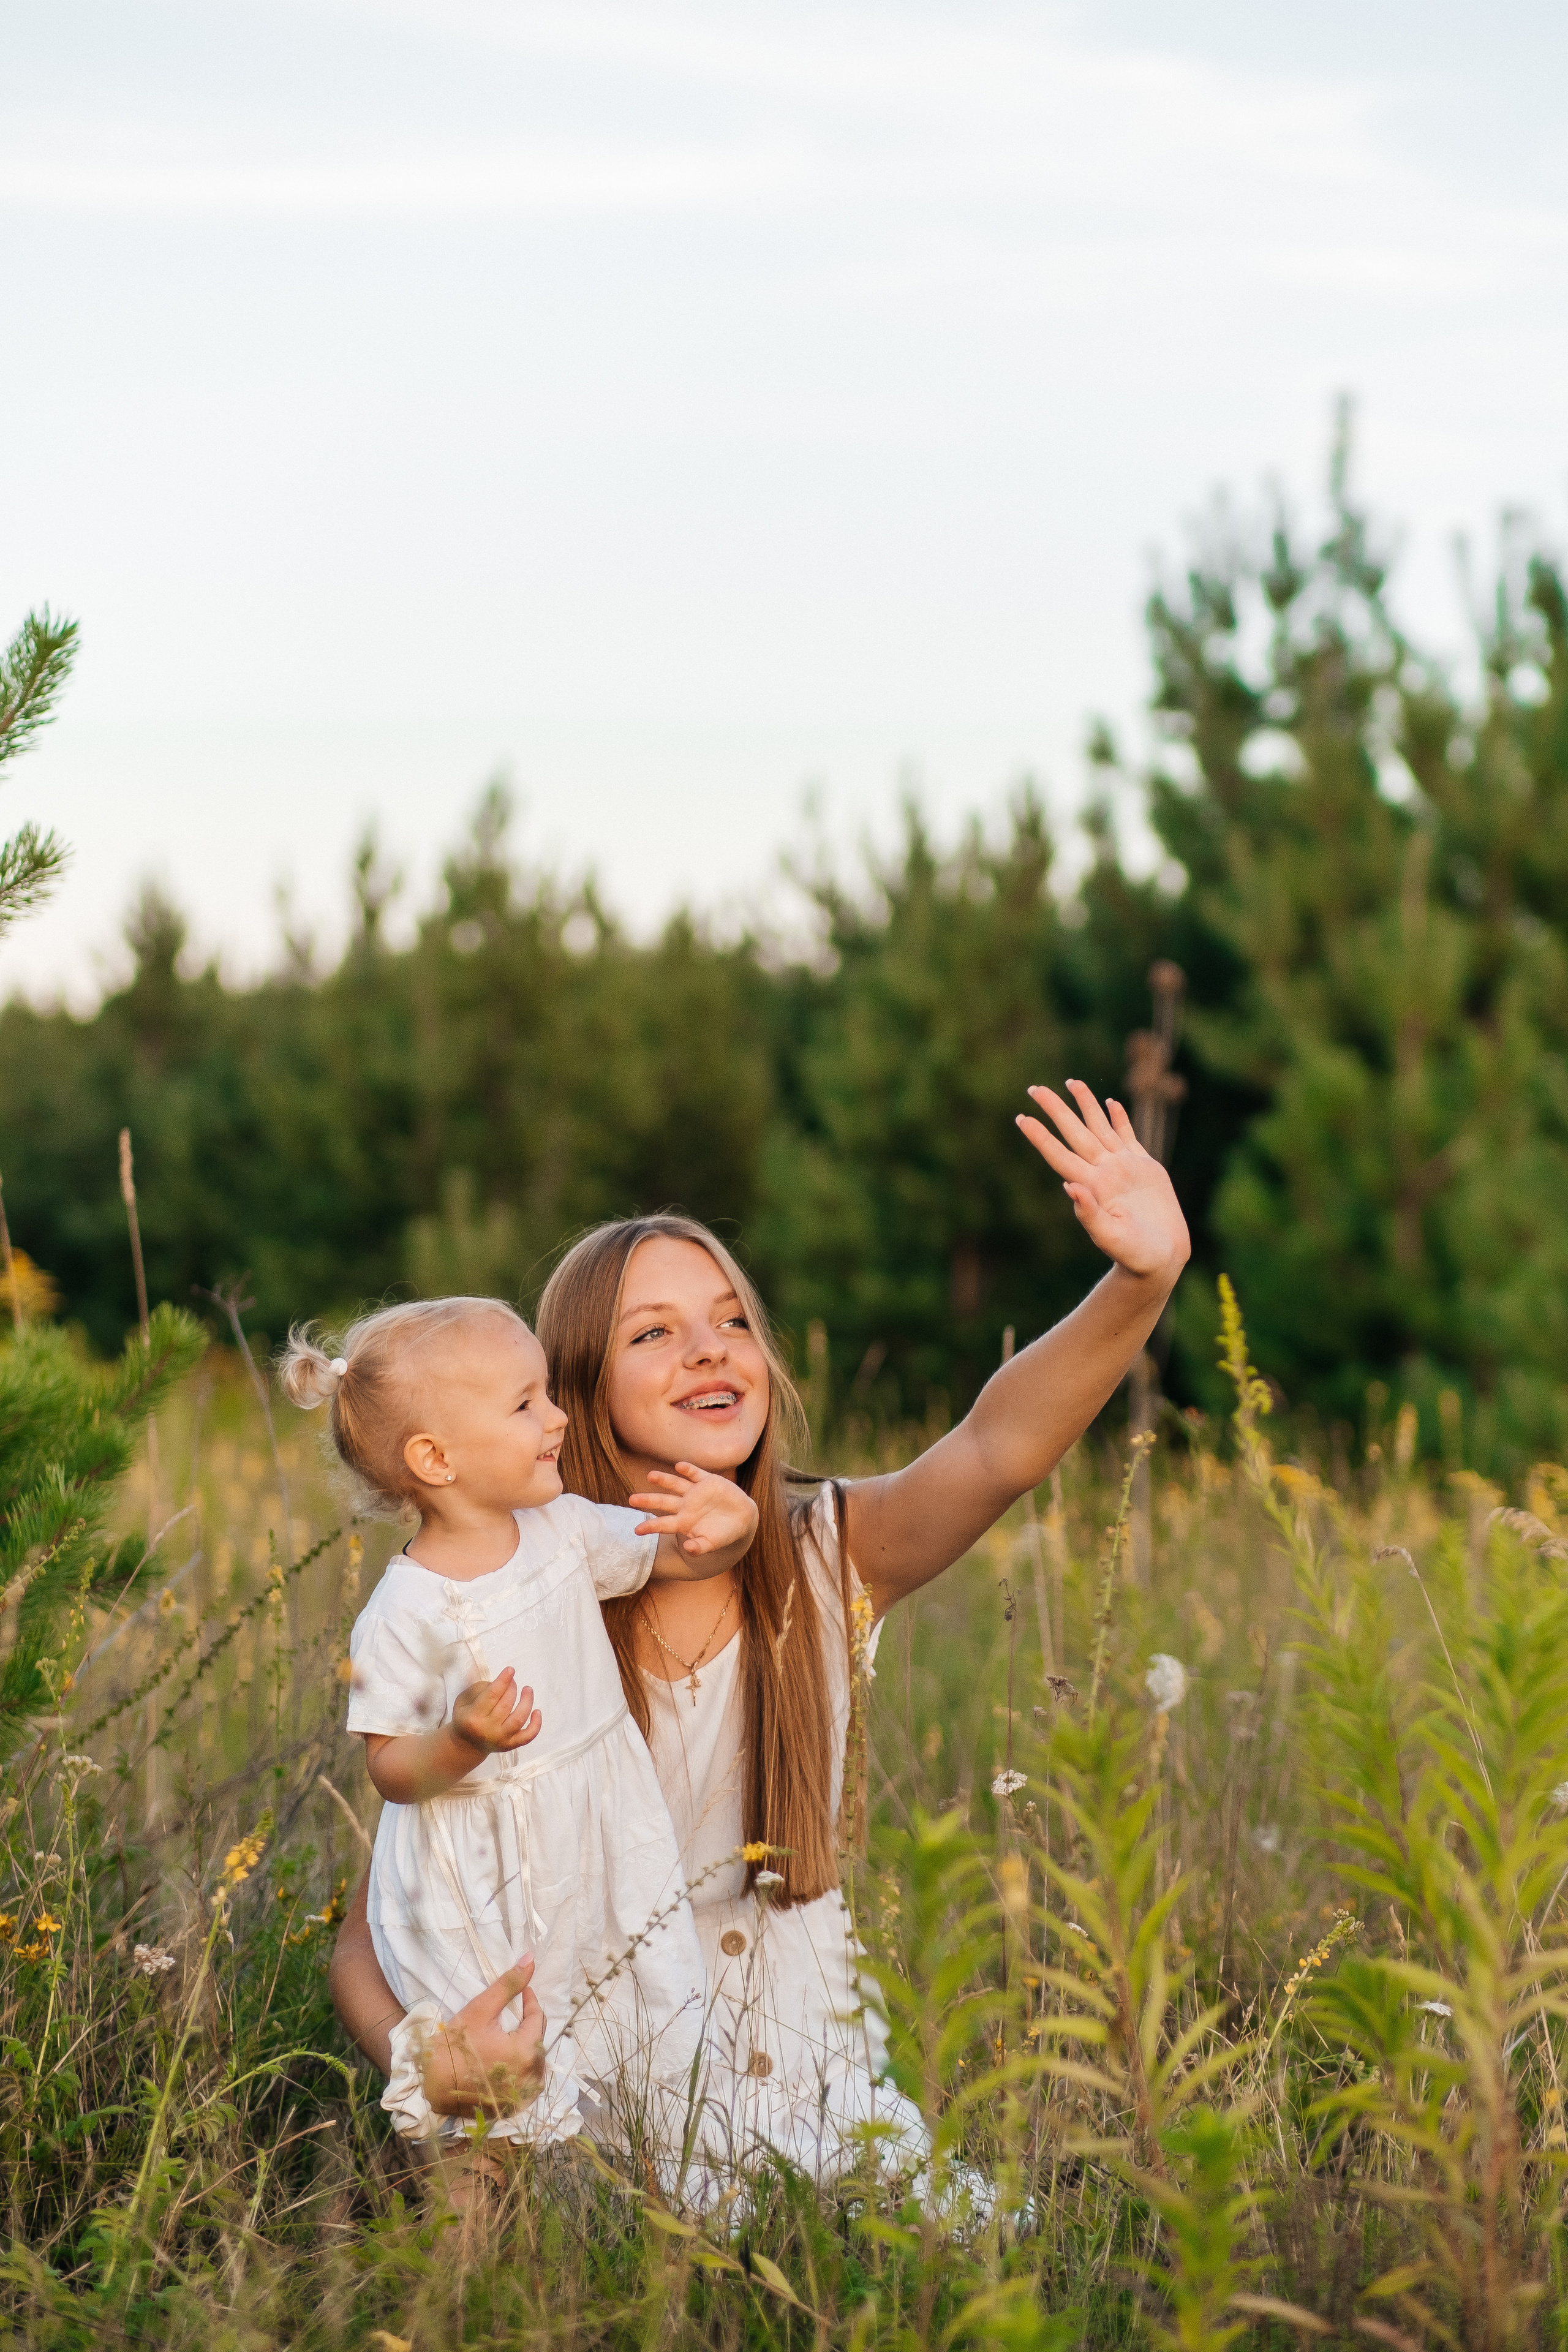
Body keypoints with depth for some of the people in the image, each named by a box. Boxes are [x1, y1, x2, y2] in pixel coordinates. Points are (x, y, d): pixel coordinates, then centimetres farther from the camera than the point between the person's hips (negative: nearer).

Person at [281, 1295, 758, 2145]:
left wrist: (731, 1525, -15)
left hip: (606, 1852, 6)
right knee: (506, 2084, -2)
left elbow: (682, 1557, 9)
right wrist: (463, 1741, -34)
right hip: (490, 1899, -6)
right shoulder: (405, 1614, -20)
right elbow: (391, 1771, -14)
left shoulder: (564, 1530, -2)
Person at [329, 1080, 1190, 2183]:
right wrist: (418, 2056, -32)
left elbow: (1000, 1450, -25)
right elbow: (373, 1936, -8)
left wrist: (1142, 1281, -44)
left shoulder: (825, 1560, -4)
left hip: (819, 2086, 3)